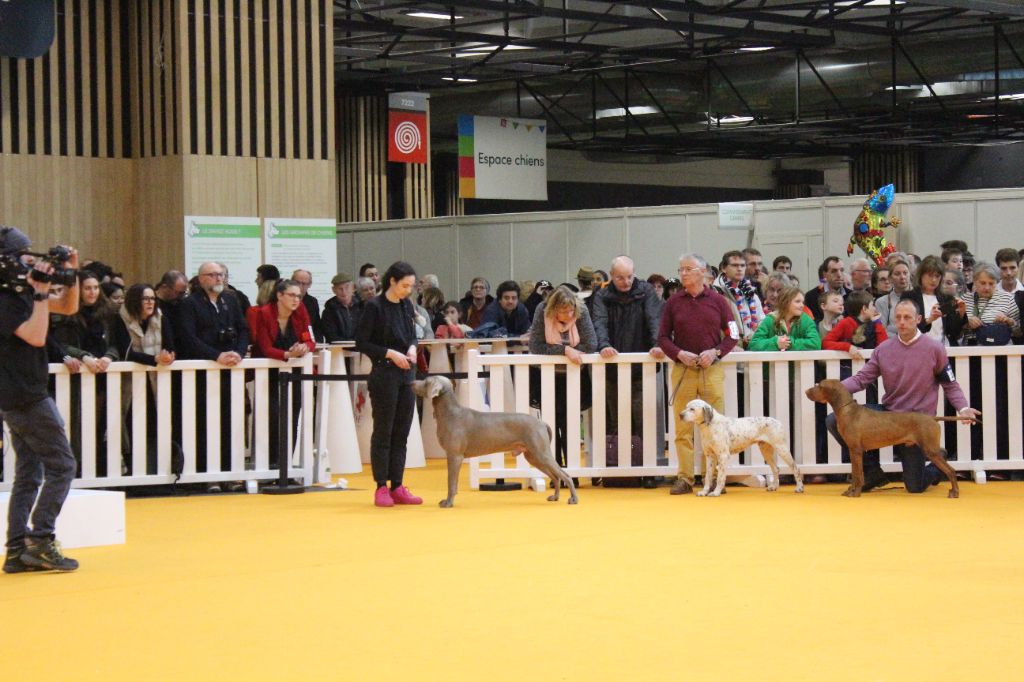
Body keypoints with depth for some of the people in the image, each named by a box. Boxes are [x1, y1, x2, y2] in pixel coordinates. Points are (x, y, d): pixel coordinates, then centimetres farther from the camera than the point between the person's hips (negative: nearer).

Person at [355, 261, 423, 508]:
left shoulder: (407, 306, 9)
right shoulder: (374, 306, -10)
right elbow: (362, 343, -10)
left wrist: (412, 347, 0)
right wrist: (390, 353, -18)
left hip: (406, 375, 6)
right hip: (384, 375, -6)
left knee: (401, 433, 7)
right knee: (383, 432, -1)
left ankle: (397, 487, 11)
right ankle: (381, 488, 4)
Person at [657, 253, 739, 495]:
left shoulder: (717, 300, 4)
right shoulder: (673, 302, 7)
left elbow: (732, 335, 6)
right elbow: (663, 336, 9)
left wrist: (715, 352, -10)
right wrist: (679, 354, -8)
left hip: (712, 369, -1)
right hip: (682, 370, 1)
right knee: (683, 427, -1)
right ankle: (685, 478, 3)